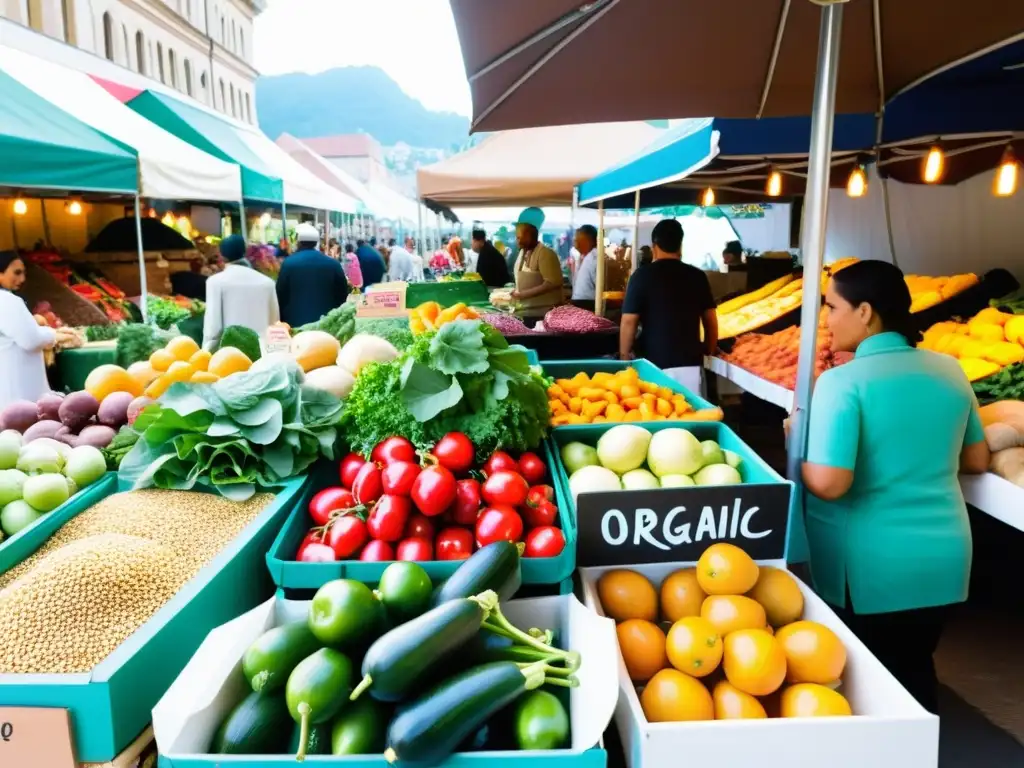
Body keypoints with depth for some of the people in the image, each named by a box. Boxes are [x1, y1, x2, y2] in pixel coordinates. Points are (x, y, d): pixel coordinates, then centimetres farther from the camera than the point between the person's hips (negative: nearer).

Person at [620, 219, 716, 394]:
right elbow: (711, 320, 8)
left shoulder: (642, 276, -5)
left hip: (655, 364, -3)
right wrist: (709, 352, 21)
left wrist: (624, 357, 4)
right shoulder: (698, 276, 4)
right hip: (691, 362, 3)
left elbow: (629, 322, -6)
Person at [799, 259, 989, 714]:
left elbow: (827, 484, -24)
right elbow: (977, 461, 11)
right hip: (943, 559, 6)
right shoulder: (949, 370, 1)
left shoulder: (842, 380, -19)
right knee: (914, 669, 22)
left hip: (867, 568, -5)